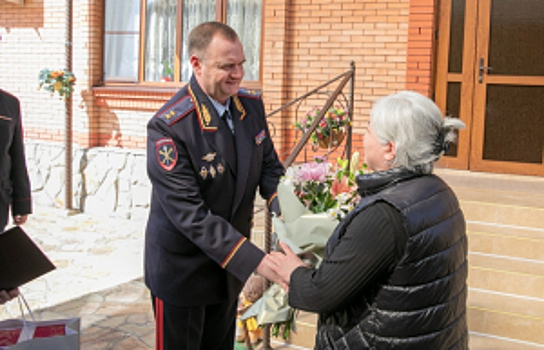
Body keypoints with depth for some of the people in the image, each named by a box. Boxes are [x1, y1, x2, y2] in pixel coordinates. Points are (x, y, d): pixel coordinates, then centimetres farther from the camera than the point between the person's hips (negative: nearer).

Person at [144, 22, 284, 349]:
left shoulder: (252, 105, -5)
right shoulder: (168, 127, -26)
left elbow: (268, 166, 5)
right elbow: (189, 213, -29)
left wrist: (284, 208, -17)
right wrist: (254, 260, -33)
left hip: (229, 264, 6)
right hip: (183, 269, -6)